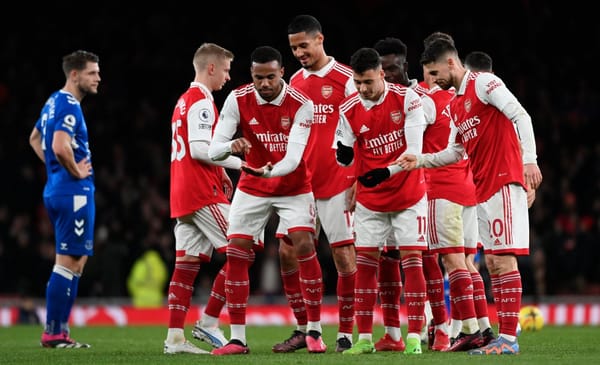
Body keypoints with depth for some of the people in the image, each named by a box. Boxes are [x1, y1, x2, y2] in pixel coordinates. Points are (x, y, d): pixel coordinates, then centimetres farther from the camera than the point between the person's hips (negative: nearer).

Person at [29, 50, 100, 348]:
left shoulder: (54, 102, 16)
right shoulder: (69, 106, -16)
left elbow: (35, 139, 30)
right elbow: (60, 147, -30)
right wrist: (76, 172, -14)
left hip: (57, 189, 10)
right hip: (74, 192, -10)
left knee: (77, 261, 14)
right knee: (68, 262, -6)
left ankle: (60, 329, 15)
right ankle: (53, 333, -5)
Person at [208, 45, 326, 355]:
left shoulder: (301, 104, -20)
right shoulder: (237, 100, -14)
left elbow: (293, 158, -28)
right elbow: (213, 149, -18)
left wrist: (269, 171, -48)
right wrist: (231, 146, -41)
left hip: (294, 186, -2)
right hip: (251, 188, 2)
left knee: (304, 246, -16)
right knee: (235, 253, -7)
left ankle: (314, 331, -4)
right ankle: (237, 338, -1)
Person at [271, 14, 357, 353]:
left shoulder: (346, 79, -6)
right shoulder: (295, 81, 12)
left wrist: (359, 179, -12)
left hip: (337, 182, -6)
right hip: (300, 182, 6)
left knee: (344, 255, -4)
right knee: (287, 252, 1)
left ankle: (345, 334, 2)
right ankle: (303, 330, 11)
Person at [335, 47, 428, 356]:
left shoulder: (406, 98, -14)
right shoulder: (349, 110, -6)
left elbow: (414, 151, -17)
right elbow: (346, 158, 0)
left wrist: (385, 172, -31)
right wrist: (343, 155, -24)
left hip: (408, 194, -3)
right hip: (370, 199, 3)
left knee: (412, 260, -6)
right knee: (364, 262, 1)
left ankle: (414, 336, -3)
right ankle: (364, 338, 6)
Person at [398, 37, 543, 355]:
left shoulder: (484, 83, -7)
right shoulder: (455, 104, 19)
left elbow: (520, 116, -14)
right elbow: (454, 152, 22)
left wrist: (529, 160, -23)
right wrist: (419, 160, 11)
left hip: (504, 182, -9)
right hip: (483, 189, 9)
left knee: (503, 258, -11)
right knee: (493, 262, 7)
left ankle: (509, 338, -13)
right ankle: (505, 332, 9)